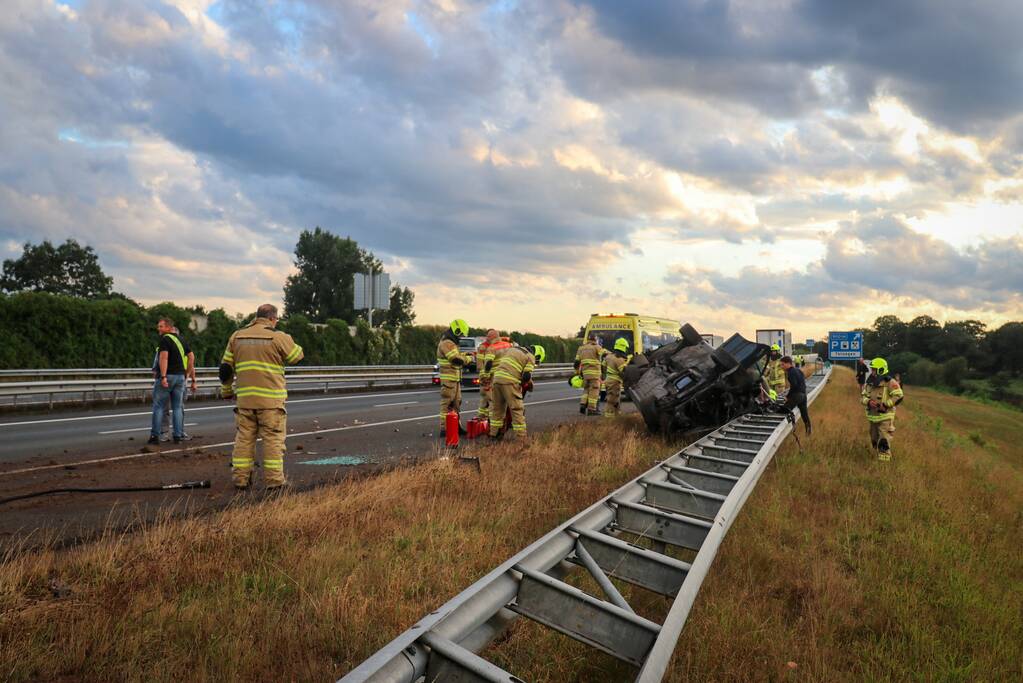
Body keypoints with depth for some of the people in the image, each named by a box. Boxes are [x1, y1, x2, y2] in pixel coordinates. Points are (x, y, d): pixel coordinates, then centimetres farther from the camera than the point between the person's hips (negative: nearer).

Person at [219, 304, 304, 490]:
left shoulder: (237, 336, 10)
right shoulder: (278, 337, -6)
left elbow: (225, 367, 14)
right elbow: (297, 356, 6)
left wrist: (226, 390, 25)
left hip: (244, 398, 5)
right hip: (270, 399, -4)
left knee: (244, 438, 12)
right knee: (273, 439, 3)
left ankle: (240, 478, 16)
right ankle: (273, 480, 6)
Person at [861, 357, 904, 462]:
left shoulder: (889, 382, -12)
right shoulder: (869, 382, 8)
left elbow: (898, 396, -16)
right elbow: (862, 397, 10)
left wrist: (885, 405, -22)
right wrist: (868, 402, -12)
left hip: (885, 417, -7)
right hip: (872, 417, 7)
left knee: (884, 442, -8)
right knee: (875, 441, 18)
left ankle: (884, 462, -3)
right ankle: (878, 457, 34)